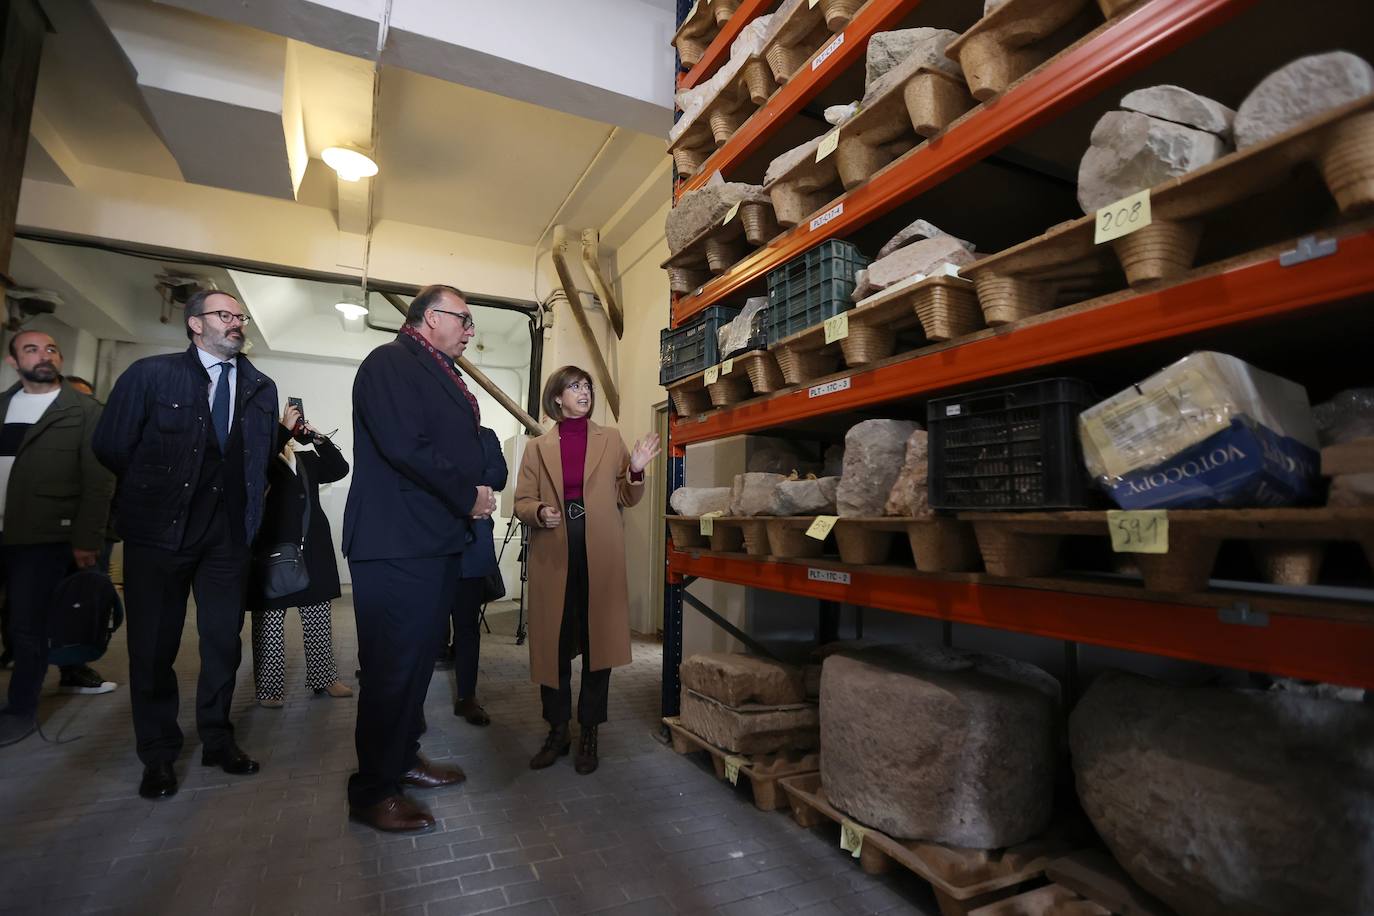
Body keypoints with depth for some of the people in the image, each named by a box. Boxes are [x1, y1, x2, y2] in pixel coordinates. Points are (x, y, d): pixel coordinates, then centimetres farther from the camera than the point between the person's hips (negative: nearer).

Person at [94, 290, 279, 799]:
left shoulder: (260, 388, 8)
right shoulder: (150, 374, -3)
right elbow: (111, 446, -1)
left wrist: (249, 492, 3)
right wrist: (154, 489, 8)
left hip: (227, 534, 3)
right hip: (159, 530, -2)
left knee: (224, 640, 9)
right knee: (153, 645, 7)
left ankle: (217, 739, 26)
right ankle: (158, 755, 24)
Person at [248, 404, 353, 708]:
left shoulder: (308, 459, 18)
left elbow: (339, 468, 7)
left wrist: (318, 438, -3)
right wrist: (285, 428, -18)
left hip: (312, 549, 6)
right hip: (274, 549, -5)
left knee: (319, 615, 10)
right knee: (270, 619, 1)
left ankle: (324, 677, 19)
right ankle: (268, 688, 9)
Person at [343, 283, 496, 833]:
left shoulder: (442, 376, 19)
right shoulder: (391, 363, -10)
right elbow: (404, 446, -22)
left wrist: (474, 495, 4)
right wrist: (467, 495, -14)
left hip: (438, 541, 10)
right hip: (396, 544, -10)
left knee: (417, 658, 18)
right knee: (393, 665, -1)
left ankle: (402, 759, 34)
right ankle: (374, 791, 15)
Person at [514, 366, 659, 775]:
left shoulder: (610, 439, 10)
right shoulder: (537, 447, 10)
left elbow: (625, 498, 9)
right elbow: (522, 500, 8)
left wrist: (636, 470, -11)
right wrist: (540, 512, -14)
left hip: (600, 556, 0)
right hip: (553, 556, 1)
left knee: (598, 641, 4)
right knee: (553, 644, 6)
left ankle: (589, 733, 19)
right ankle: (557, 731, 23)